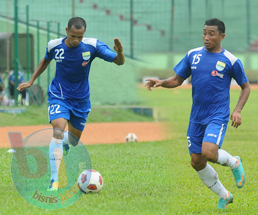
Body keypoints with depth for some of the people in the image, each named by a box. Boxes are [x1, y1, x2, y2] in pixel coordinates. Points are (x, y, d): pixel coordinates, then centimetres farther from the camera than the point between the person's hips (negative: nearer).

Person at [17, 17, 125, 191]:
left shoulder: (93, 46, -18)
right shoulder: (54, 45, -13)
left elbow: (119, 61, -19)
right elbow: (46, 60, 10)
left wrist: (120, 52, -42)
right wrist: (31, 81, 14)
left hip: (81, 99, 2)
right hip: (59, 96, -2)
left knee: (73, 140, 16)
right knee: (58, 130, -27)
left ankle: (65, 143, 58)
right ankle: (54, 181, -30)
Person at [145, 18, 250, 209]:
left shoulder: (231, 61, -7)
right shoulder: (193, 55, 4)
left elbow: (246, 87, 4)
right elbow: (177, 80, 10)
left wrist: (238, 111, -9)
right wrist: (161, 82, -11)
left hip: (218, 116, -5)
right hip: (196, 117, 5)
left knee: (209, 152, -27)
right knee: (197, 162, 5)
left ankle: (235, 163, 8)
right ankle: (224, 196, 26)